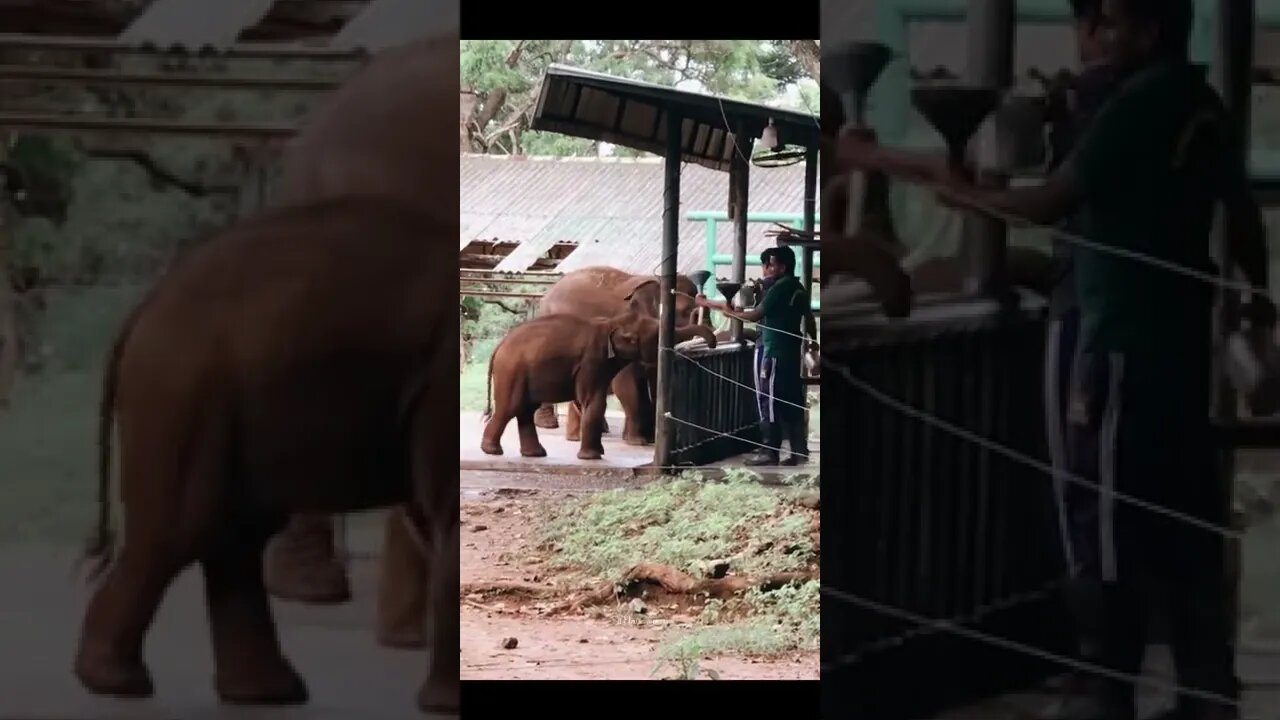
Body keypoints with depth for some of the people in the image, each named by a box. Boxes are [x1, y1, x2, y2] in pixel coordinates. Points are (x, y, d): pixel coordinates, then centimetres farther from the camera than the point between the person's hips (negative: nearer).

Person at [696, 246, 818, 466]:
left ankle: (770, 452, -2)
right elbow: (809, 317, 22)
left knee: (770, 402, -4)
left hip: (774, 353, -9)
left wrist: (728, 311, -9)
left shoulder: (780, 288, -14)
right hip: (791, 352, 9)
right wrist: (813, 340, 38)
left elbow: (755, 316, -16)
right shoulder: (798, 289, 11)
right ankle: (799, 451, 9)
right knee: (792, 403, 9)